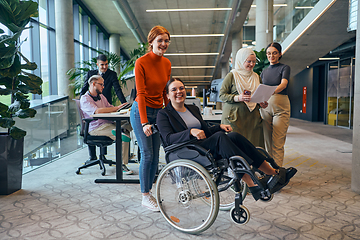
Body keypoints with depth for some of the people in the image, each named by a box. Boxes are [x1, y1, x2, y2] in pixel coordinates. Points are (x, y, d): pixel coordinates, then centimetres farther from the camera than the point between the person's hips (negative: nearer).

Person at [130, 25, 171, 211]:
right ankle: (145, 197, 9)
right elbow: (141, 93, -17)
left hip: (158, 112, 6)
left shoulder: (167, 63, 6)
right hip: (141, 111, -6)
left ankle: (149, 192, 23)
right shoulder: (141, 62, -12)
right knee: (147, 154, -5)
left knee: (155, 156, 8)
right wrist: (144, 122, -21)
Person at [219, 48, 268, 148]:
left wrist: (261, 104, 4)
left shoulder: (256, 77, 17)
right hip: (235, 117, -4)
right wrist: (237, 98, -17)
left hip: (253, 117, 5)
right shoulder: (232, 76, 0)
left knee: (254, 144, -2)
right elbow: (221, 95, -3)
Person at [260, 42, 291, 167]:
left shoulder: (284, 68, 2)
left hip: (281, 106, -4)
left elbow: (283, 84, -17)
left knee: (277, 143, -8)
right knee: (267, 141, 5)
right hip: (265, 107, 4)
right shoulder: (264, 72, 17)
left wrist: (272, 92, -36)